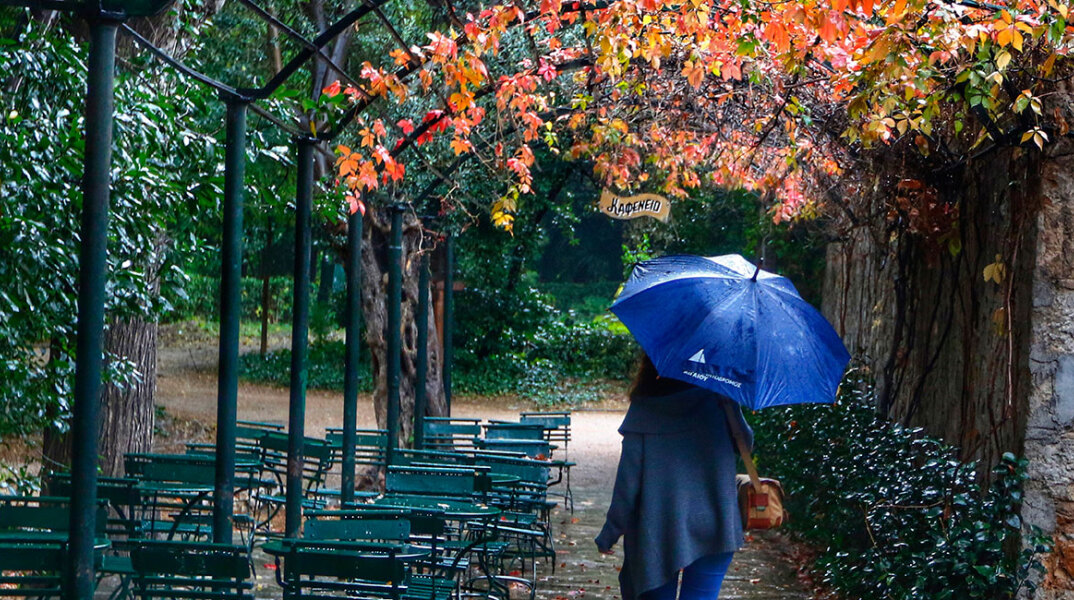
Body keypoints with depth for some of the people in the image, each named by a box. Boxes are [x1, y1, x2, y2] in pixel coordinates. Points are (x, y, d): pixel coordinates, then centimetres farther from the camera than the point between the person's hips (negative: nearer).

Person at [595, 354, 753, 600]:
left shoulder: (642, 407, -4)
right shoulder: (718, 398, -4)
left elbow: (628, 479, -4)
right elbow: (745, 443, 12)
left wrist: (610, 533, 4)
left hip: (655, 532, 1)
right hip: (711, 525, 0)